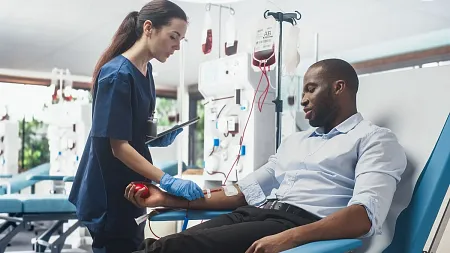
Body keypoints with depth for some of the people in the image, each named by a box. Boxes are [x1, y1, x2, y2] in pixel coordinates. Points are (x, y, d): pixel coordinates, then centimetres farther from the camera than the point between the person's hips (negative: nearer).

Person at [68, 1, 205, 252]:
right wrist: (167, 181, -29)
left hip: (132, 187, 9)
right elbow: (118, 146, -23)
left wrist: (160, 137, -3)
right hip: (110, 192, -9)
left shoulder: (146, 70, 6)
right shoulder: (117, 74, -20)